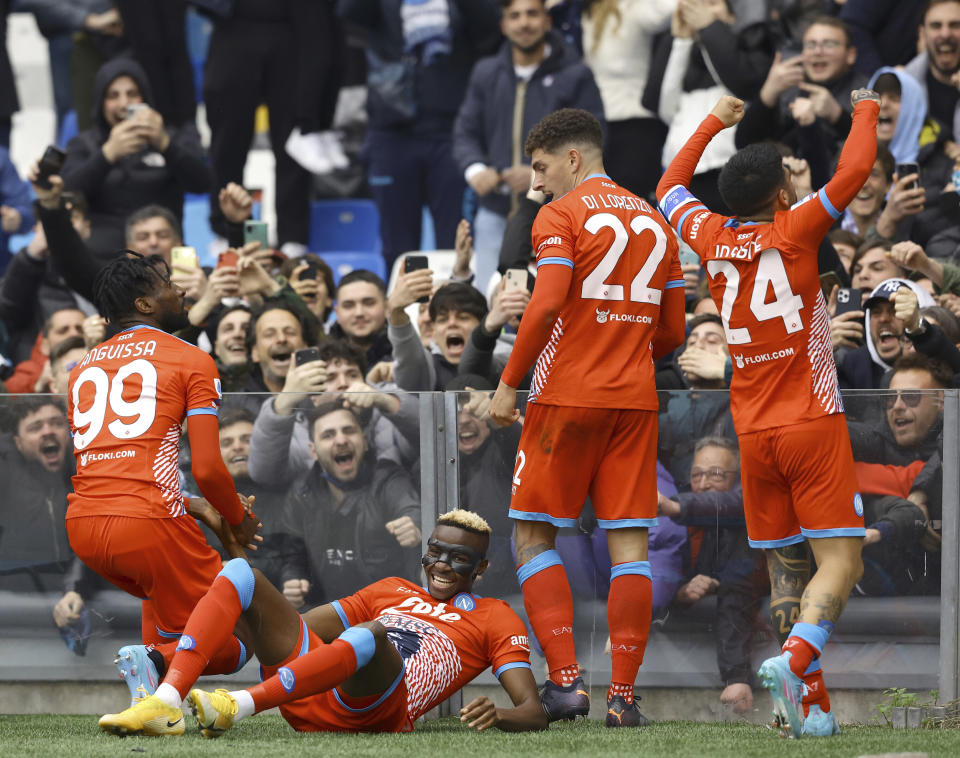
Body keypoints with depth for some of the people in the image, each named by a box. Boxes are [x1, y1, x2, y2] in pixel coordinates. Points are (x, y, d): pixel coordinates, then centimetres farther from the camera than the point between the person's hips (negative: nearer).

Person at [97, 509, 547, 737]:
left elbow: (533, 713, 7)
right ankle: (168, 702, -31)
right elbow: (312, 626, 31)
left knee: (372, 633, -40)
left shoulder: (495, 620, 21)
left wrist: (499, 716, -18)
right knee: (239, 573, -9)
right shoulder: (393, 591, 36)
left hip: (375, 705, -6)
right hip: (312, 691, 6)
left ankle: (238, 707, -48)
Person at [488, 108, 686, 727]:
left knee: (534, 536, 4)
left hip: (567, 396, -5)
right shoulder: (654, 221, 15)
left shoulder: (561, 215, -4)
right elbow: (672, 332, 16)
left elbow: (547, 306, -16)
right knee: (629, 543, 2)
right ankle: (623, 695, -2)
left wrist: (509, 383, -9)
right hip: (635, 398, 5)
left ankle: (565, 678, -7)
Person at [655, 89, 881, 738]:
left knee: (783, 567, 8)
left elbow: (670, 190, 26)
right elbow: (854, 170, -9)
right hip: (813, 423, -5)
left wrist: (713, 124, 35)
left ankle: (811, 706, 1)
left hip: (753, 432, 5)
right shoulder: (794, 231, -7)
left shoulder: (712, 239, 6)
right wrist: (867, 110, 9)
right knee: (841, 562, -7)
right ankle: (795, 659, -32)